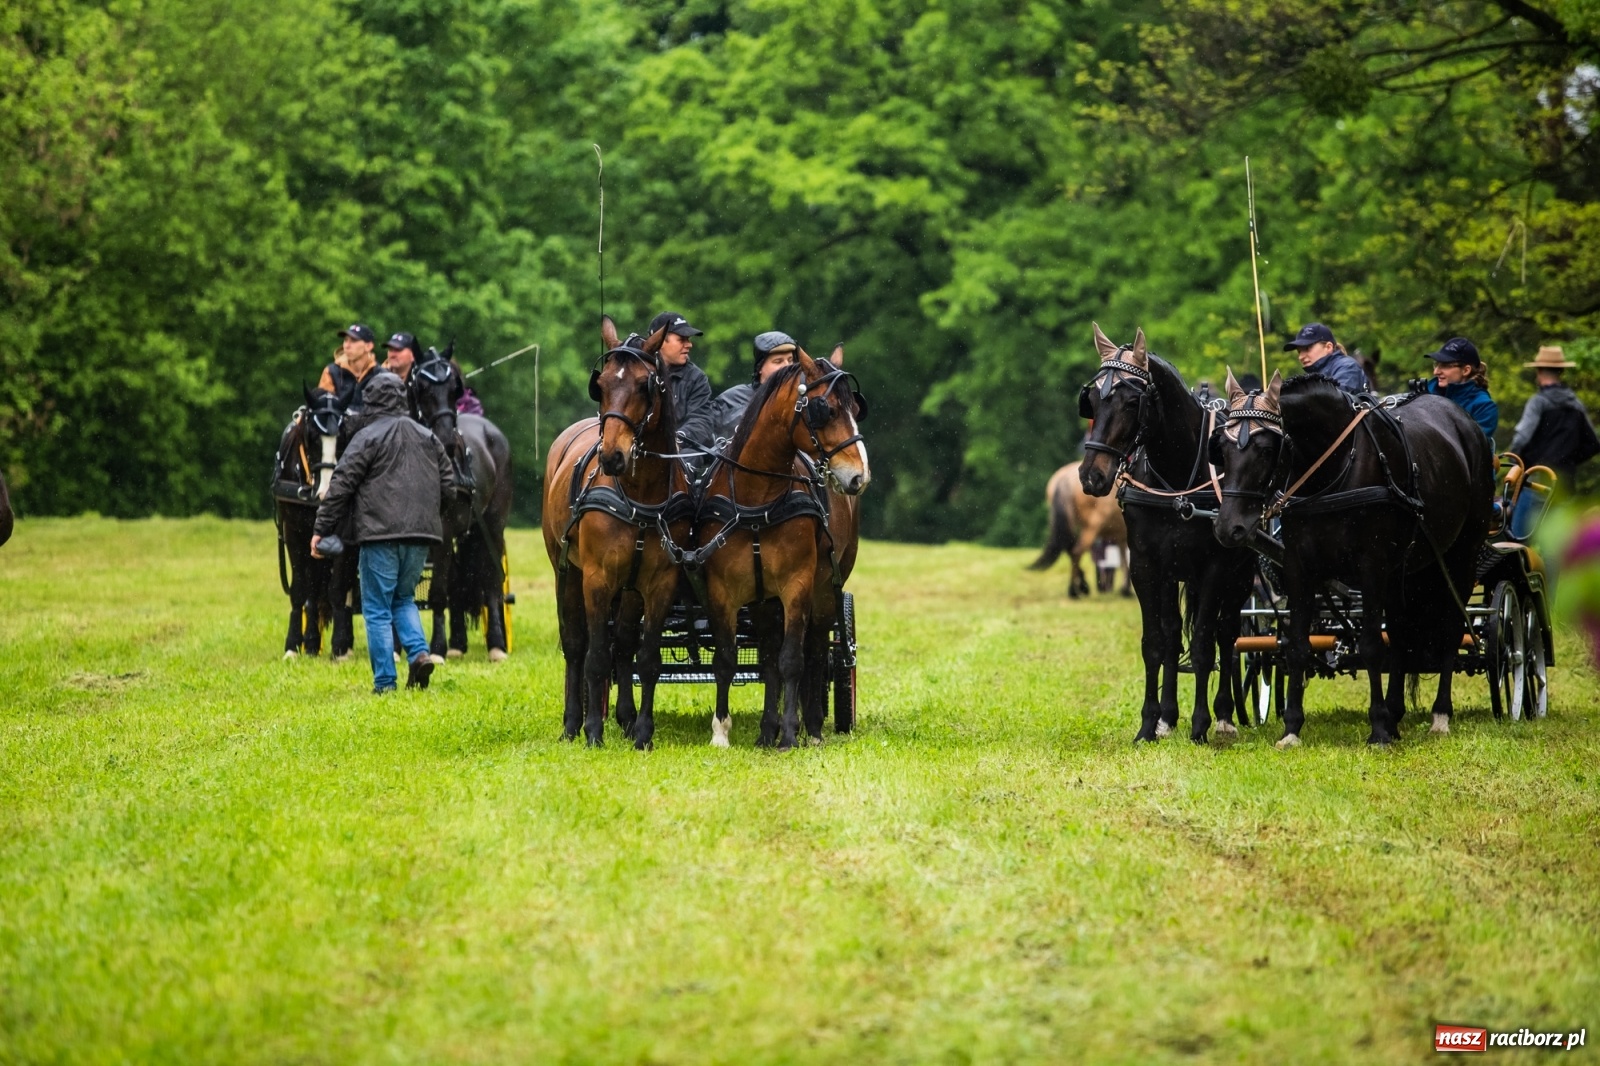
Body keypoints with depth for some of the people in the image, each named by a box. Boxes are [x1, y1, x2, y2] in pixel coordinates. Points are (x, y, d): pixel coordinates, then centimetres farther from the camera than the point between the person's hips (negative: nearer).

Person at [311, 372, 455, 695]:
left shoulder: (367, 437, -5)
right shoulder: (428, 438, 12)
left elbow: (340, 487, -8)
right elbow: (449, 486, 14)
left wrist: (321, 531, -4)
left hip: (380, 534, -5)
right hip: (421, 534, 5)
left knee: (377, 609, 2)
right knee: (404, 598, 22)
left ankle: (384, 682, 0)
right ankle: (419, 652, -1)